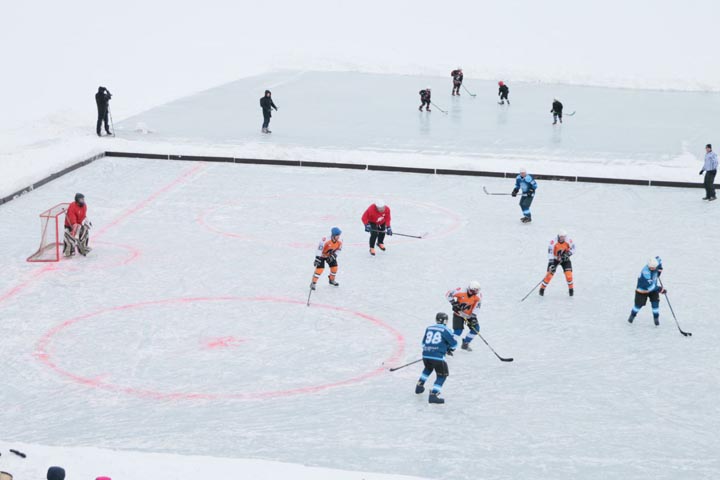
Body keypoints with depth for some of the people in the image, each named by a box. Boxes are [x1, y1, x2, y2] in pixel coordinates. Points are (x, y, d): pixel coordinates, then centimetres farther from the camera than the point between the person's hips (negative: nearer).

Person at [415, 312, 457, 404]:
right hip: (438, 357, -6)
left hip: (426, 355, 6)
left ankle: (419, 386, 39)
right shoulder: (445, 330, -1)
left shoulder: (429, 328, 14)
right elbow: (454, 343, 4)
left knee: (428, 368, 35)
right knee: (442, 375, 4)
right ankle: (433, 395, -11)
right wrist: (450, 349, 25)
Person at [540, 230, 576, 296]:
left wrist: (567, 254, -27)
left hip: (565, 259, 1)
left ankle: (571, 288, 6)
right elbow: (550, 252, -28)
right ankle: (542, 288, 7)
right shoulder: (553, 241, -26)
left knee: (568, 273, -15)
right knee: (550, 273, -9)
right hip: (555, 259, -1)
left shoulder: (569, 241, -19)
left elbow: (573, 249, -7)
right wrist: (551, 263, -36)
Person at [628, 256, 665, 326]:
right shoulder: (645, 272, -39)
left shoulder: (655, 263, -18)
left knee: (655, 302, -7)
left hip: (653, 287, 5)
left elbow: (659, 259, 10)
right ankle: (632, 315, 31)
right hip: (642, 289, -5)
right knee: (639, 304, 2)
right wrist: (660, 289, -34)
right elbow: (650, 286, -38)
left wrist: (659, 270, 3)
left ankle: (656, 318, 9)